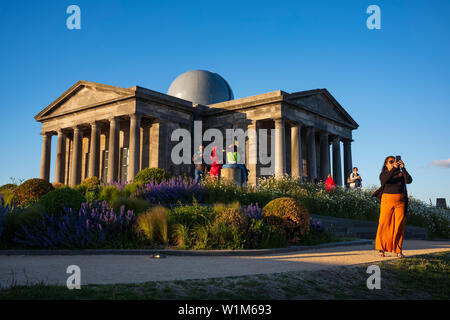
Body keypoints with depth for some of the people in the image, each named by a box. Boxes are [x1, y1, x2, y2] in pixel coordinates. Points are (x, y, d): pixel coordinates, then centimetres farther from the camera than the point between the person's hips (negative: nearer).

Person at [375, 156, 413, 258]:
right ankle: (381, 249, 2)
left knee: (399, 226, -3)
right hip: (387, 201, -1)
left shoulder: (401, 174, 12)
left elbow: (409, 180, -7)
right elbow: (385, 180, -16)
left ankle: (398, 251, 2)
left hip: (400, 202, 1)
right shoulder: (383, 174, 8)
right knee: (384, 224, -5)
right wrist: (394, 169, -20)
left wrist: (403, 168, -12)